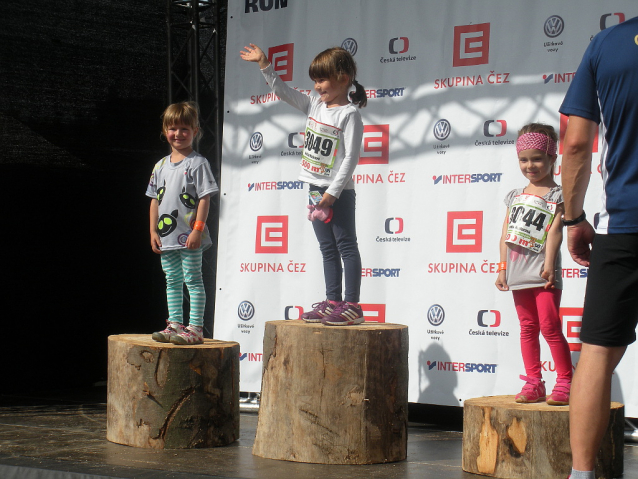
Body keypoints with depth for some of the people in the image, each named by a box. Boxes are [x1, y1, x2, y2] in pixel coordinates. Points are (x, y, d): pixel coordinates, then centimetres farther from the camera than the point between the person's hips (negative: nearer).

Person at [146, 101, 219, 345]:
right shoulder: (161, 165, 12)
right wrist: (153, 231, 9)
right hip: (166, 236, 7)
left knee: (192, 280, -3)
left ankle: (195, 328, -1)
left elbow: (205, 198, -11)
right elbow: (155, 199, 16)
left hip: (189, 236, -7)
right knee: (172, 281, 12)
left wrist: (198, 229, -17)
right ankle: (175, 324, 20)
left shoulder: (197, 163, -6)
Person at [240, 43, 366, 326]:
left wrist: (333, 192, -21)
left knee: (346, 245, -6)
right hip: (316, 189, 8)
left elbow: (351, 157, -18)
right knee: (327, 248, 10)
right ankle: (332, 302, 15)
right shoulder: (315, 106, 10)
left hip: (339, 191, -8)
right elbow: (284, 92, 16)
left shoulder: (349, 114, -13)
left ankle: (352, 306, -6)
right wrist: (264, 66, 7)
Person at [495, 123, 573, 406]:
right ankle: (533, 383, 13)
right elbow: (506, 233, 12)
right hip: (519, 273, 5)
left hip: (542, 274, -5)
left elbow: (554, 231, -10)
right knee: (527, 327, 9)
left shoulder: (557, 195, -1)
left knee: (549, 326, -7)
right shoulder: (514, 197, 13)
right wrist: (503, 267, 6)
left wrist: (548, 265, -19)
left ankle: (565, 382, -1)